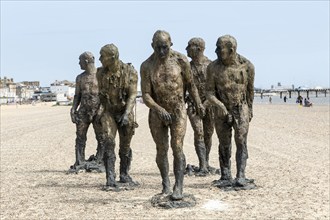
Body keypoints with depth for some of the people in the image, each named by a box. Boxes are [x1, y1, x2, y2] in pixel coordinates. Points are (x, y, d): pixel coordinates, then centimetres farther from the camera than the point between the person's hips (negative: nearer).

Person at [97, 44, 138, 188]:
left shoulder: (130, 71, -14)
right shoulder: (101, 73, -5)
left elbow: (132, 95, -16)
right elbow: (101, 94, 8)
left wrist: (127, 114, -27)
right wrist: (99, 113, 10)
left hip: (125, 112, -1)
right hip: (108, 112, 1)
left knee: (125, 146, 10)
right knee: (109, 143, -13)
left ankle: (124, 175, 28)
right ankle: (110, 179, -14)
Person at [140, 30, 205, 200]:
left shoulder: (180, 60, -9)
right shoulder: (146, 66, -10)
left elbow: (190, 83, 5)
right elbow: (146, 95, -11)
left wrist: (198, 103, 10)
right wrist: (159, 109, -27)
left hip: (178, 111, -1)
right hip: (157, 112, 2)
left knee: (177, 146, -12)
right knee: (161, 149, 8)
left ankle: (178, 187, -13)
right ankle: (165, 185, 23)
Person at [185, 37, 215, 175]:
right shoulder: (188, 67, 4)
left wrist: (206, 103, -15)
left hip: (209, 104, 0)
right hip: (193, 104, 1)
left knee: (208, 134, 8)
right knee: (199, 133, -10)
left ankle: (206, 163, 24)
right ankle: (202, 167, -12)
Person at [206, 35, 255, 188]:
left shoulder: (247, 66, -12)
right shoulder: (213, 67, -13)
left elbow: (250, 89, 3)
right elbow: (210, 92, -10)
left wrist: (250, 109, 13)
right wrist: (219, 105, -27)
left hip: (241, 109, -1)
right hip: (221, 110, 1)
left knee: (241, 142, -10)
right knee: (224, 145, 6)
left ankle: (240, 176, -10)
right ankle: (226, 177, 14)